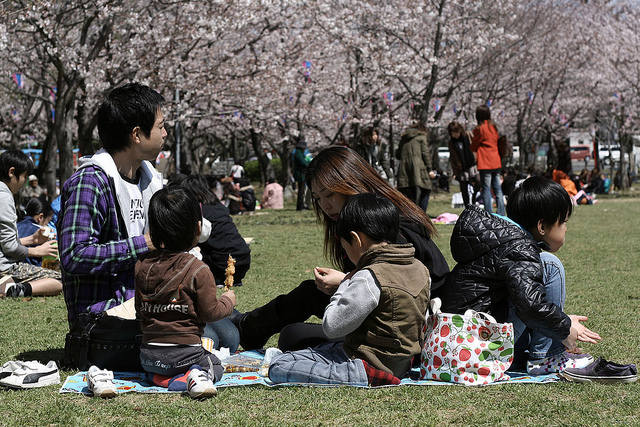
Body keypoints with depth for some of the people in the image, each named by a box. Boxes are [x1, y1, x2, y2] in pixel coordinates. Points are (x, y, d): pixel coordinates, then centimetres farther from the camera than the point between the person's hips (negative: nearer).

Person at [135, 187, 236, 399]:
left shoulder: (142, 265, 1)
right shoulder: (198, 271, -14)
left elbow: (139, 310, 10)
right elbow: (210, 313, -8)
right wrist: (227, 301, 11)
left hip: (148, 355, 4)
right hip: (184, 353, -4)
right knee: (215, 365, 23)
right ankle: (200, 375, -12)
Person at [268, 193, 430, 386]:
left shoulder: (368, 279, -23)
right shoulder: (421, 269, 2)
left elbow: (332, 326, -21)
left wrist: (345, 284, -7)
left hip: (371, 359, -10)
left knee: (278, 368, -15)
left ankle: (363, 374, -19)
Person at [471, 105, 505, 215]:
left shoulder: (480, 128, -8)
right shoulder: (493, 127, 11)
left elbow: (473, 147, 0)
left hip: (485, 164, -7)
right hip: (496, 162, 7)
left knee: (486, 189, -5)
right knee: (498, 189, 9)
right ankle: (501, 214, 9)